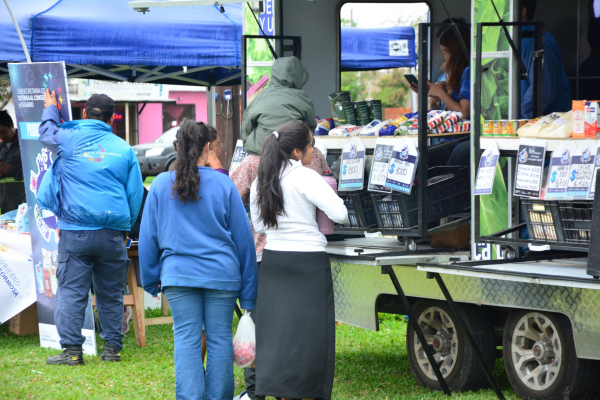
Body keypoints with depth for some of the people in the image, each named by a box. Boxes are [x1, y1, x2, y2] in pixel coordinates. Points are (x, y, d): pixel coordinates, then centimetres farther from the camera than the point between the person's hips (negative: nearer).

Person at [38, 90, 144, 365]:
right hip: (113, 234, 2)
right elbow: (135, 194, 7)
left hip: (76, 232, -2)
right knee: (111, 293, 10)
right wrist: (125, 226, 19)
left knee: (71, 291, 0)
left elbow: (46, 132, 23)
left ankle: (72, 349, -4)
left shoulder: (68, 139, -1)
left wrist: (50, 108, 42)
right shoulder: (124, 149, 5)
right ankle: (112, 347, 12)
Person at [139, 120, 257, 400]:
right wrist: (248, 293, 9)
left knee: (186, 339, 2)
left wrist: (150, 280, 17)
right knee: (219, 338, 5)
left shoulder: (161, 185, 1)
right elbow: (243, 237, 2)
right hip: (221, 273, -1)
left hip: (178, 274, 1)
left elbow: (148, 237, 6)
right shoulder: (223, 184, -2)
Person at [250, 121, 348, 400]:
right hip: (307, 262, -6)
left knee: (277, 327, 9)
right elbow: (339, 214, -19)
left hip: (273, 260, 6)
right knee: (310, 330, 1)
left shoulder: (261, 181, 7)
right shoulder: (305, 178, -14)